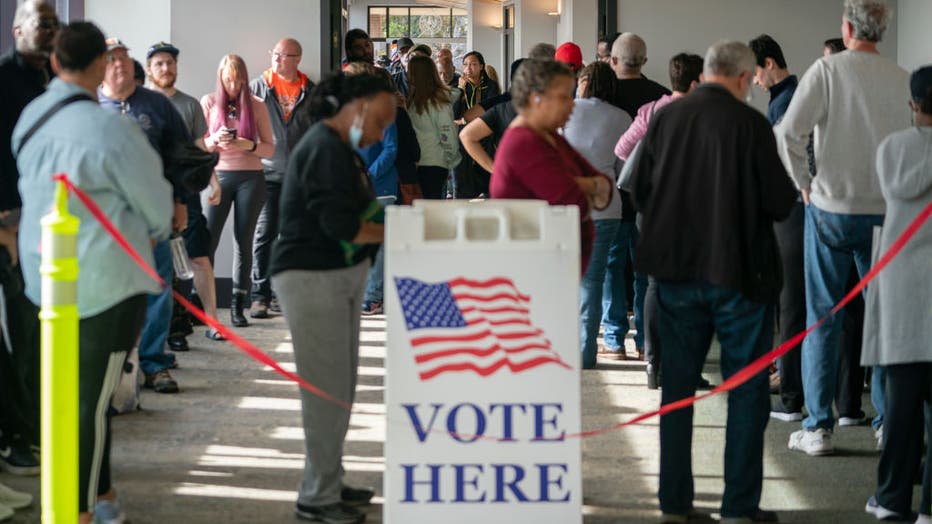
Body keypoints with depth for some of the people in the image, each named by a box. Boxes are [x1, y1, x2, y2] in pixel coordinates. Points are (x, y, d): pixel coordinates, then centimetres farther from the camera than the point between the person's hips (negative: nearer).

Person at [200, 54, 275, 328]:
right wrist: (215, 140, -16)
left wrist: (250, 145, -14)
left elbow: (270, 148, 6)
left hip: (250, 178, 1)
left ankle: (238, 306, 6)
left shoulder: (257, 105, 6)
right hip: (218, 175, -1)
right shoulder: (209, 102, 6)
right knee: (207, 240, -9)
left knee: (244, 242, 2)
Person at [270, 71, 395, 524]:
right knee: (328, 388, -7)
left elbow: (357, 213, 15)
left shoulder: (338, 148, 16)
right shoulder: (325, 149, -16)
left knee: (340, 387, 14)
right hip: (312, 278, -10)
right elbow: (339, 224, -23)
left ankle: (328, 482, 24)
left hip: (339, 278, 10)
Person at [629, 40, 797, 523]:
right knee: (747, 389, 6)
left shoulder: (664, 118, 0)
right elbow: (779, 201, -11)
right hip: (737, 271, -4)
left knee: (677, 386, 13)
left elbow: (639, 192, 7)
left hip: (676, 271, 4)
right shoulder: (749, 123, -13)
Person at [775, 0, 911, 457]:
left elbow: (789, 132, -15)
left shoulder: (828, 70, -9)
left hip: (832, 209, -2)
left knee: (823, 319, 5)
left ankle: (818, 427, 5)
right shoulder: (903, 80, -1)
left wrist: (804, 183, -2)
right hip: (888, 211, 2)